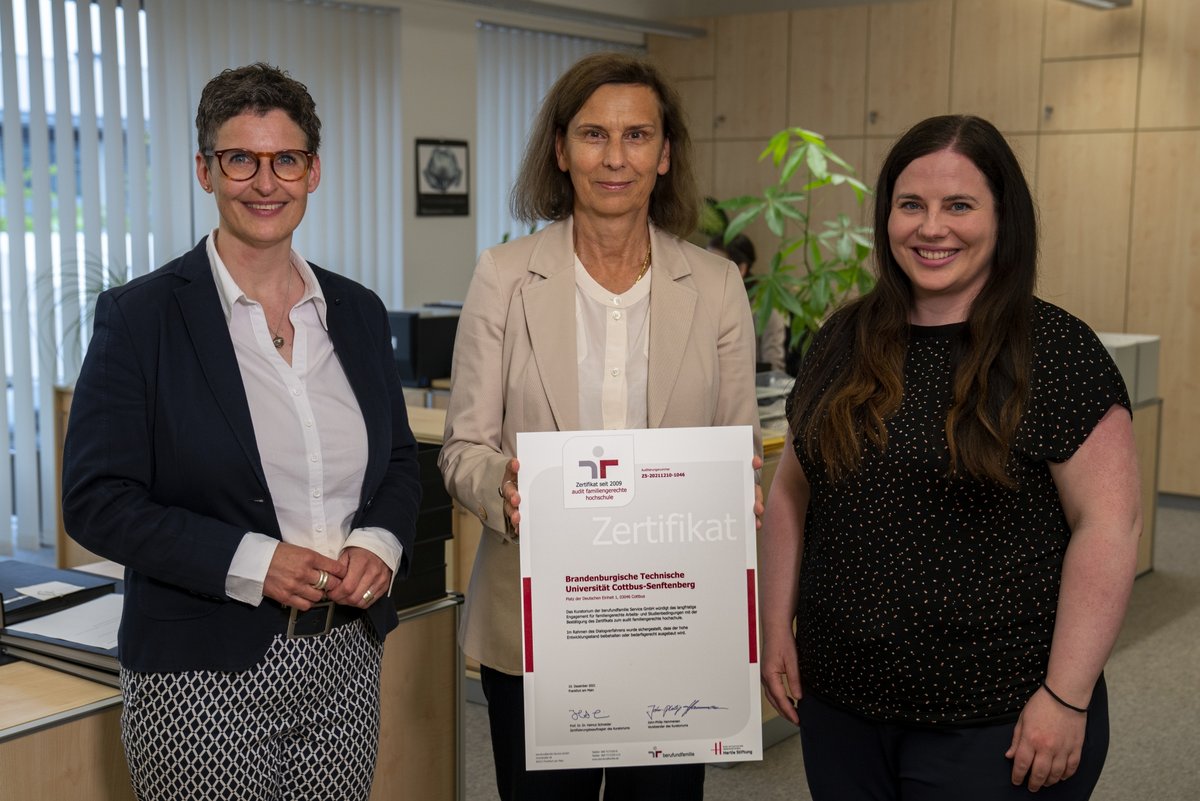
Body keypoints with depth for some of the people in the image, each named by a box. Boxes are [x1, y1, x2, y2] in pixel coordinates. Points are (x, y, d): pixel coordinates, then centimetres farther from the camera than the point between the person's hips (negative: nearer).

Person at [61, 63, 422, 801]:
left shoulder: (357, 312, 7)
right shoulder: (140, 315, -6)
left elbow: (400, 462, 14)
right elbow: (98, 500, -10)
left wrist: (381, 545, -6)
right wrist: (249, 562, -20)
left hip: (347, 657, 4)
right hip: (204, 676, -4)